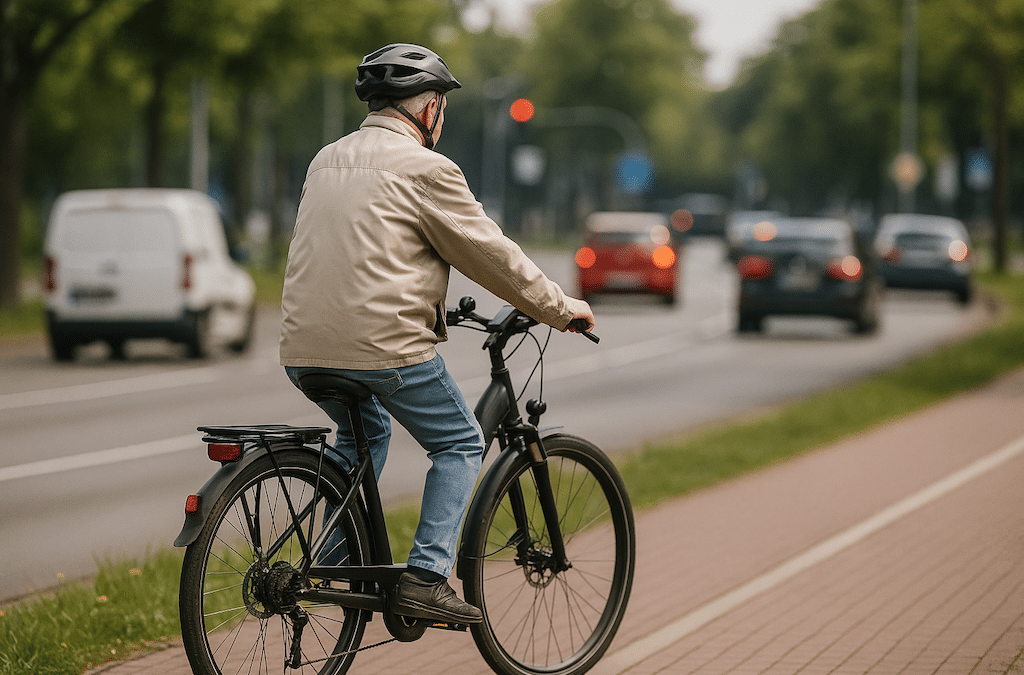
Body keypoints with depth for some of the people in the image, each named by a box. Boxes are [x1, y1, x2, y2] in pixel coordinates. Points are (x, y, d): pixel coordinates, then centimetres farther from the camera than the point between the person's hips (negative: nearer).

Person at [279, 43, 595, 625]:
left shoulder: (327, 160, 17)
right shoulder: (426, 169, -6)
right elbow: (490, 254, -2)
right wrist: (561, 308, 10)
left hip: (306, 345, 7)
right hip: (385, 343, -7)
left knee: (366, 433, 32)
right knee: (460, 445, 10)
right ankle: (426, 578, 0)